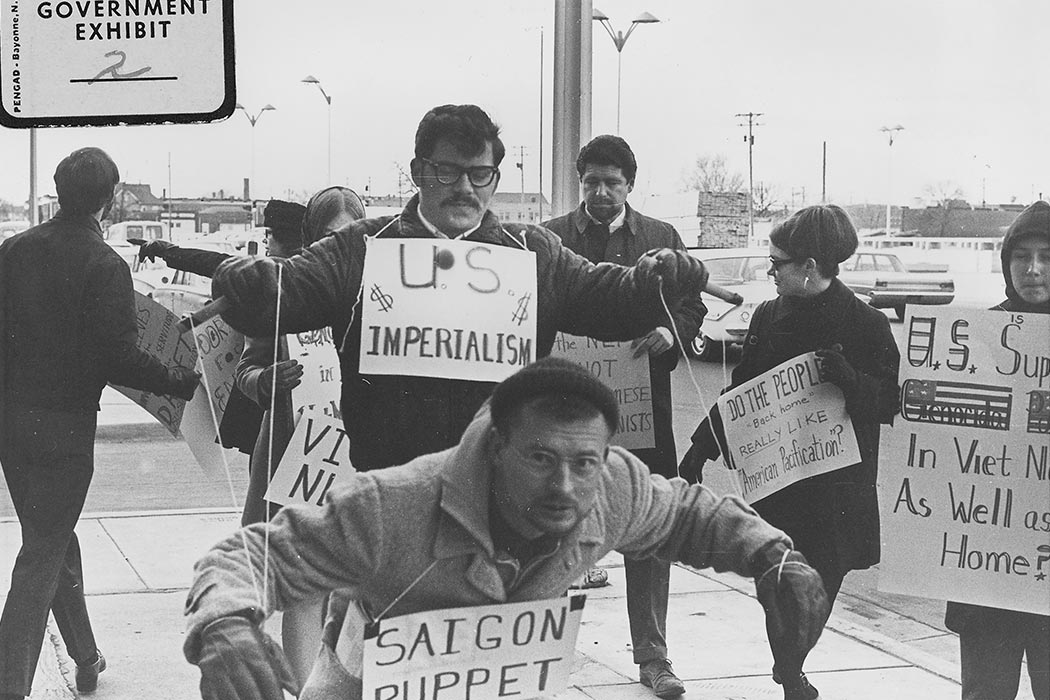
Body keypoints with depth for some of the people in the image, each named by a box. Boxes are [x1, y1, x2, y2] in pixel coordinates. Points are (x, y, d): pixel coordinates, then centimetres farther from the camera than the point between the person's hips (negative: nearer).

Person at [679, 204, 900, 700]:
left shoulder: (866, 325, -6)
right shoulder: (768, 316, 6)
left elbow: (889, 404, -8)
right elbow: (740, 392, 11)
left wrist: (846, 378, -26)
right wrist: (701, 448, 5)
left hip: (837, 482, -2)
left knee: (820, 578, 2)